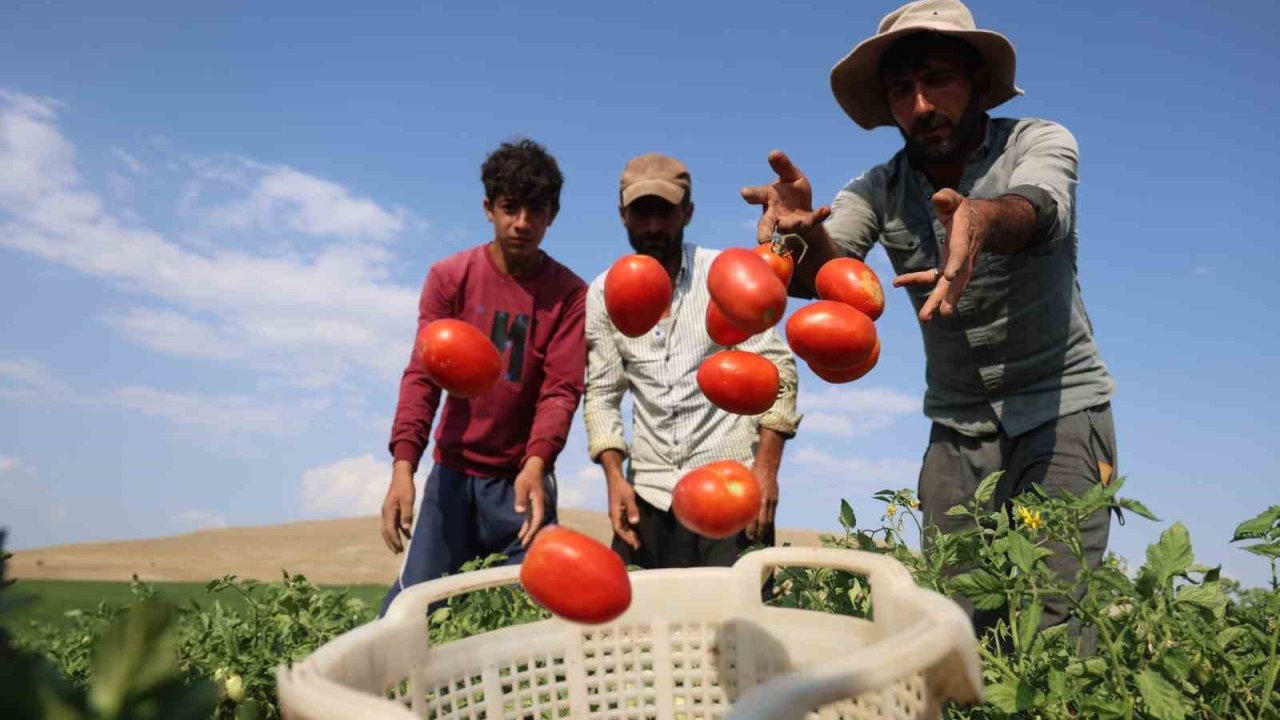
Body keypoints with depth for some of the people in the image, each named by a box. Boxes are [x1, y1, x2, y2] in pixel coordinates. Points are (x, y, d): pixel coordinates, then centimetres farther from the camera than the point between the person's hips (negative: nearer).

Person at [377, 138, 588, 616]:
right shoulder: (449, 278, -1)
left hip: (523, 478, -1)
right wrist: (403, 465, -21)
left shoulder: (569, 293, -4)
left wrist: (536, 464, -29)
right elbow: (422, 375, -8)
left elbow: (561, 389, -12)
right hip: (453, 473, 1)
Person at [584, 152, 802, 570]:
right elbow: (601, 394, 6)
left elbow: (776, 369, -4)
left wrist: (766, 467, -12)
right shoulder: (604, 294, 4)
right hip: (649, 494, 3)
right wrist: (615, 477, -5)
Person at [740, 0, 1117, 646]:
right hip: (956, 427, 3)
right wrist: (803, 231, -45)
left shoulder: (1040, 142, -7)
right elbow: (820, 269, -21)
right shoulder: (879, 190, -2)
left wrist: (979, 218, -55)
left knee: (1052, 620, -12)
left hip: (1061, 408, -2)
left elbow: (1038, 209, -31)